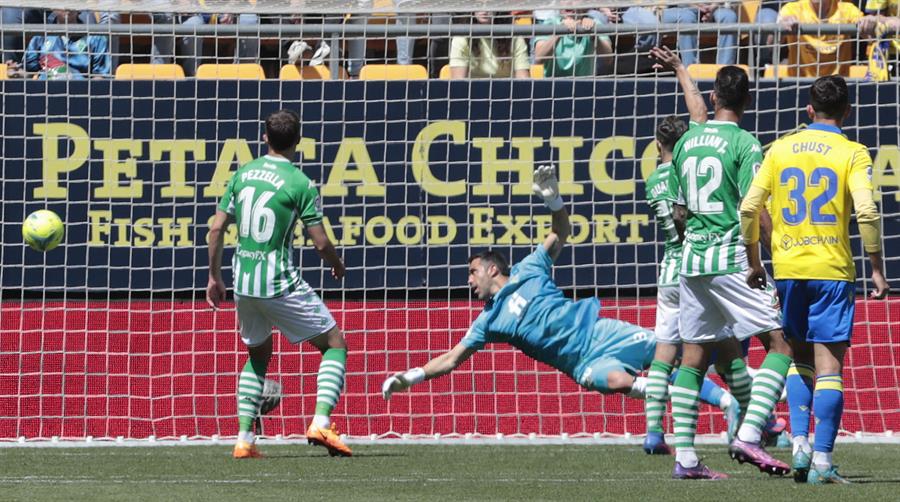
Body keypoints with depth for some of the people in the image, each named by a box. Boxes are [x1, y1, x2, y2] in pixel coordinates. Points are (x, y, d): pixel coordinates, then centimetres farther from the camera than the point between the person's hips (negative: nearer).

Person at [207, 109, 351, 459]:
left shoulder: (243, 174, 6)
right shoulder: (300, 184, -10)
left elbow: (217, 228, 8)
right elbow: (320, 243, -10)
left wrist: (214, 277, 18)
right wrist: (337, 265, 12)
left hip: (243, 283, 6)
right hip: (280, 284, -6)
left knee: (258, 355, 24)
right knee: (335, 343, 7)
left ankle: (244, 439, 14)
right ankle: (321, 423, -11)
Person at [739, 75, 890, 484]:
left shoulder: (780, 150, 7)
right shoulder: (852, 154, -3)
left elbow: (749, 208, 4)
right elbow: (866, 212, -15)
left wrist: (753, 262, 14)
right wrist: (877, 268, -7)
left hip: (787, 268, 3)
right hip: (832, 271, -3)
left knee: (800, 358, 19)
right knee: (829, 365, -1)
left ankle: (799, 443, 6)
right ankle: (821, 460, -6)